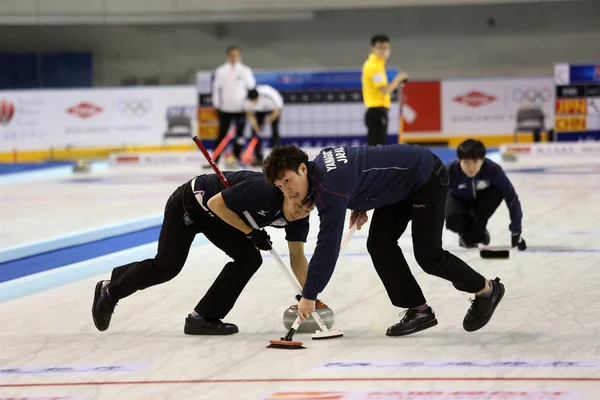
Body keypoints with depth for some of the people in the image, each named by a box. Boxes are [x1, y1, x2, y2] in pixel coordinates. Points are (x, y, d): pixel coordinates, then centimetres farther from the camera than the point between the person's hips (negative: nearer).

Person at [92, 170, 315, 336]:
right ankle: (109, 291, 19)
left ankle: (204, 317, -4)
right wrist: (250, 232, -29)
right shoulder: (263, 190, -37)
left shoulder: (299, 215, -13)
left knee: (249, 259, -9)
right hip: (189, 204, -7)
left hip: (217, 218, 7)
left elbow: (297, 257, -7)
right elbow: (217, 203, -30)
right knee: (166, 266, -5)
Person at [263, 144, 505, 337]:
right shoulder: (320, 163, -3)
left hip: (426, 178, -10)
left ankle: (486, 290, 12)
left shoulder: (331, 185, -32)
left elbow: (328, 245, -35)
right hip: (403, 182, 10)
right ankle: (418, 310, 4)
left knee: (428, 255, -11)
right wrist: (360, 206, 7)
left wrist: (309, 295, -32)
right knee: (379, 245, 0)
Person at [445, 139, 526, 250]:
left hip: (482, 198, 1)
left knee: (497, 192, -32)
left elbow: (511, 198, -27)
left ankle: (473, 234, -9)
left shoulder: (493, 169, -35)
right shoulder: (451, 171, -37)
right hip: (459, 200, -1)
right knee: (453, 221, -31)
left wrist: (516, 232, -26)